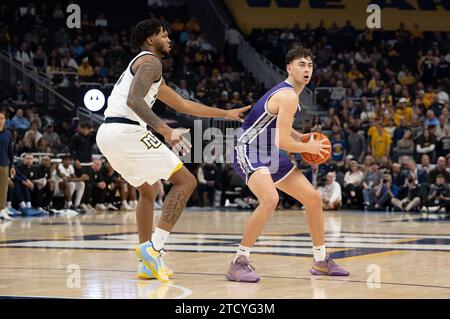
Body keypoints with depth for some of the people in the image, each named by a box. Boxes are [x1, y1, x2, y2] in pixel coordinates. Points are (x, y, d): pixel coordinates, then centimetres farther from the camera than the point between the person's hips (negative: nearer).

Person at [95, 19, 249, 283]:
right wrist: (165, 130, -30)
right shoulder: (150, 62, -2)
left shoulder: (147, 67, 29)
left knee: (148, 190, 26)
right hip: (126, 131, -10)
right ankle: (154, 248, -14)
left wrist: (225, 114, 35)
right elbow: (134, 101, -20)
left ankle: (148, 264, 22)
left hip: (107, 135, 10)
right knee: (186, 181, -4)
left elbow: (183, 105, 34)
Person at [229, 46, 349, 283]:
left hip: (271, 154, 11)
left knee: (314, 198, 10)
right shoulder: (289, 97, -20)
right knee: (270, 199, -35)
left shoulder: (287, 92, 12)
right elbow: (282, 142, -24)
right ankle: (239, 263, -26)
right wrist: (308, 147, -7)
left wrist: (303, 138, 12)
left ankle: (321, 260, 23)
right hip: (249, 152, -11)